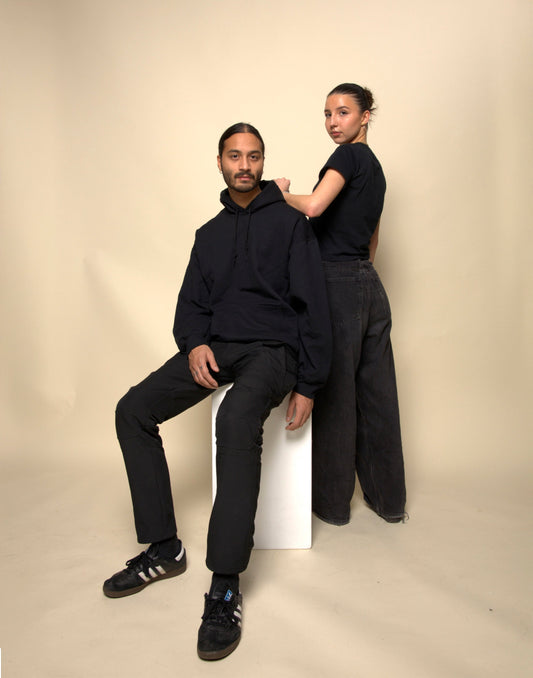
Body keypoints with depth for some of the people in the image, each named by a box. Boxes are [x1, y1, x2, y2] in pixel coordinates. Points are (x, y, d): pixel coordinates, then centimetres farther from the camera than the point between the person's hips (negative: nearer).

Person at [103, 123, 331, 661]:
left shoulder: (289, 221, 3)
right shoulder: (210, 233, 20)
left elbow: (313, 304, -2)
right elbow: (191, 301, 17)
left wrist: (307, 385, -9)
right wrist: (194, 343, -7)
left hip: (272, 348, -5)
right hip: (215, 347, 6)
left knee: (236, 420, -37)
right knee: (133, 410, -13)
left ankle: (225, 588, -30)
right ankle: (163, 549, -3)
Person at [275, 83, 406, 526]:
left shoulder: (350, 156, -7)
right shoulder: (374, 166, 20)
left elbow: (314, 206, -24)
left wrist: (280, 192, -6)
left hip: (339, 285, -9)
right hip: (371, 287, 9)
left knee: (335, 393, 2)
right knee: (376, 392, 12)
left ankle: (333, 502, 17)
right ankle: (389, 498, 25)